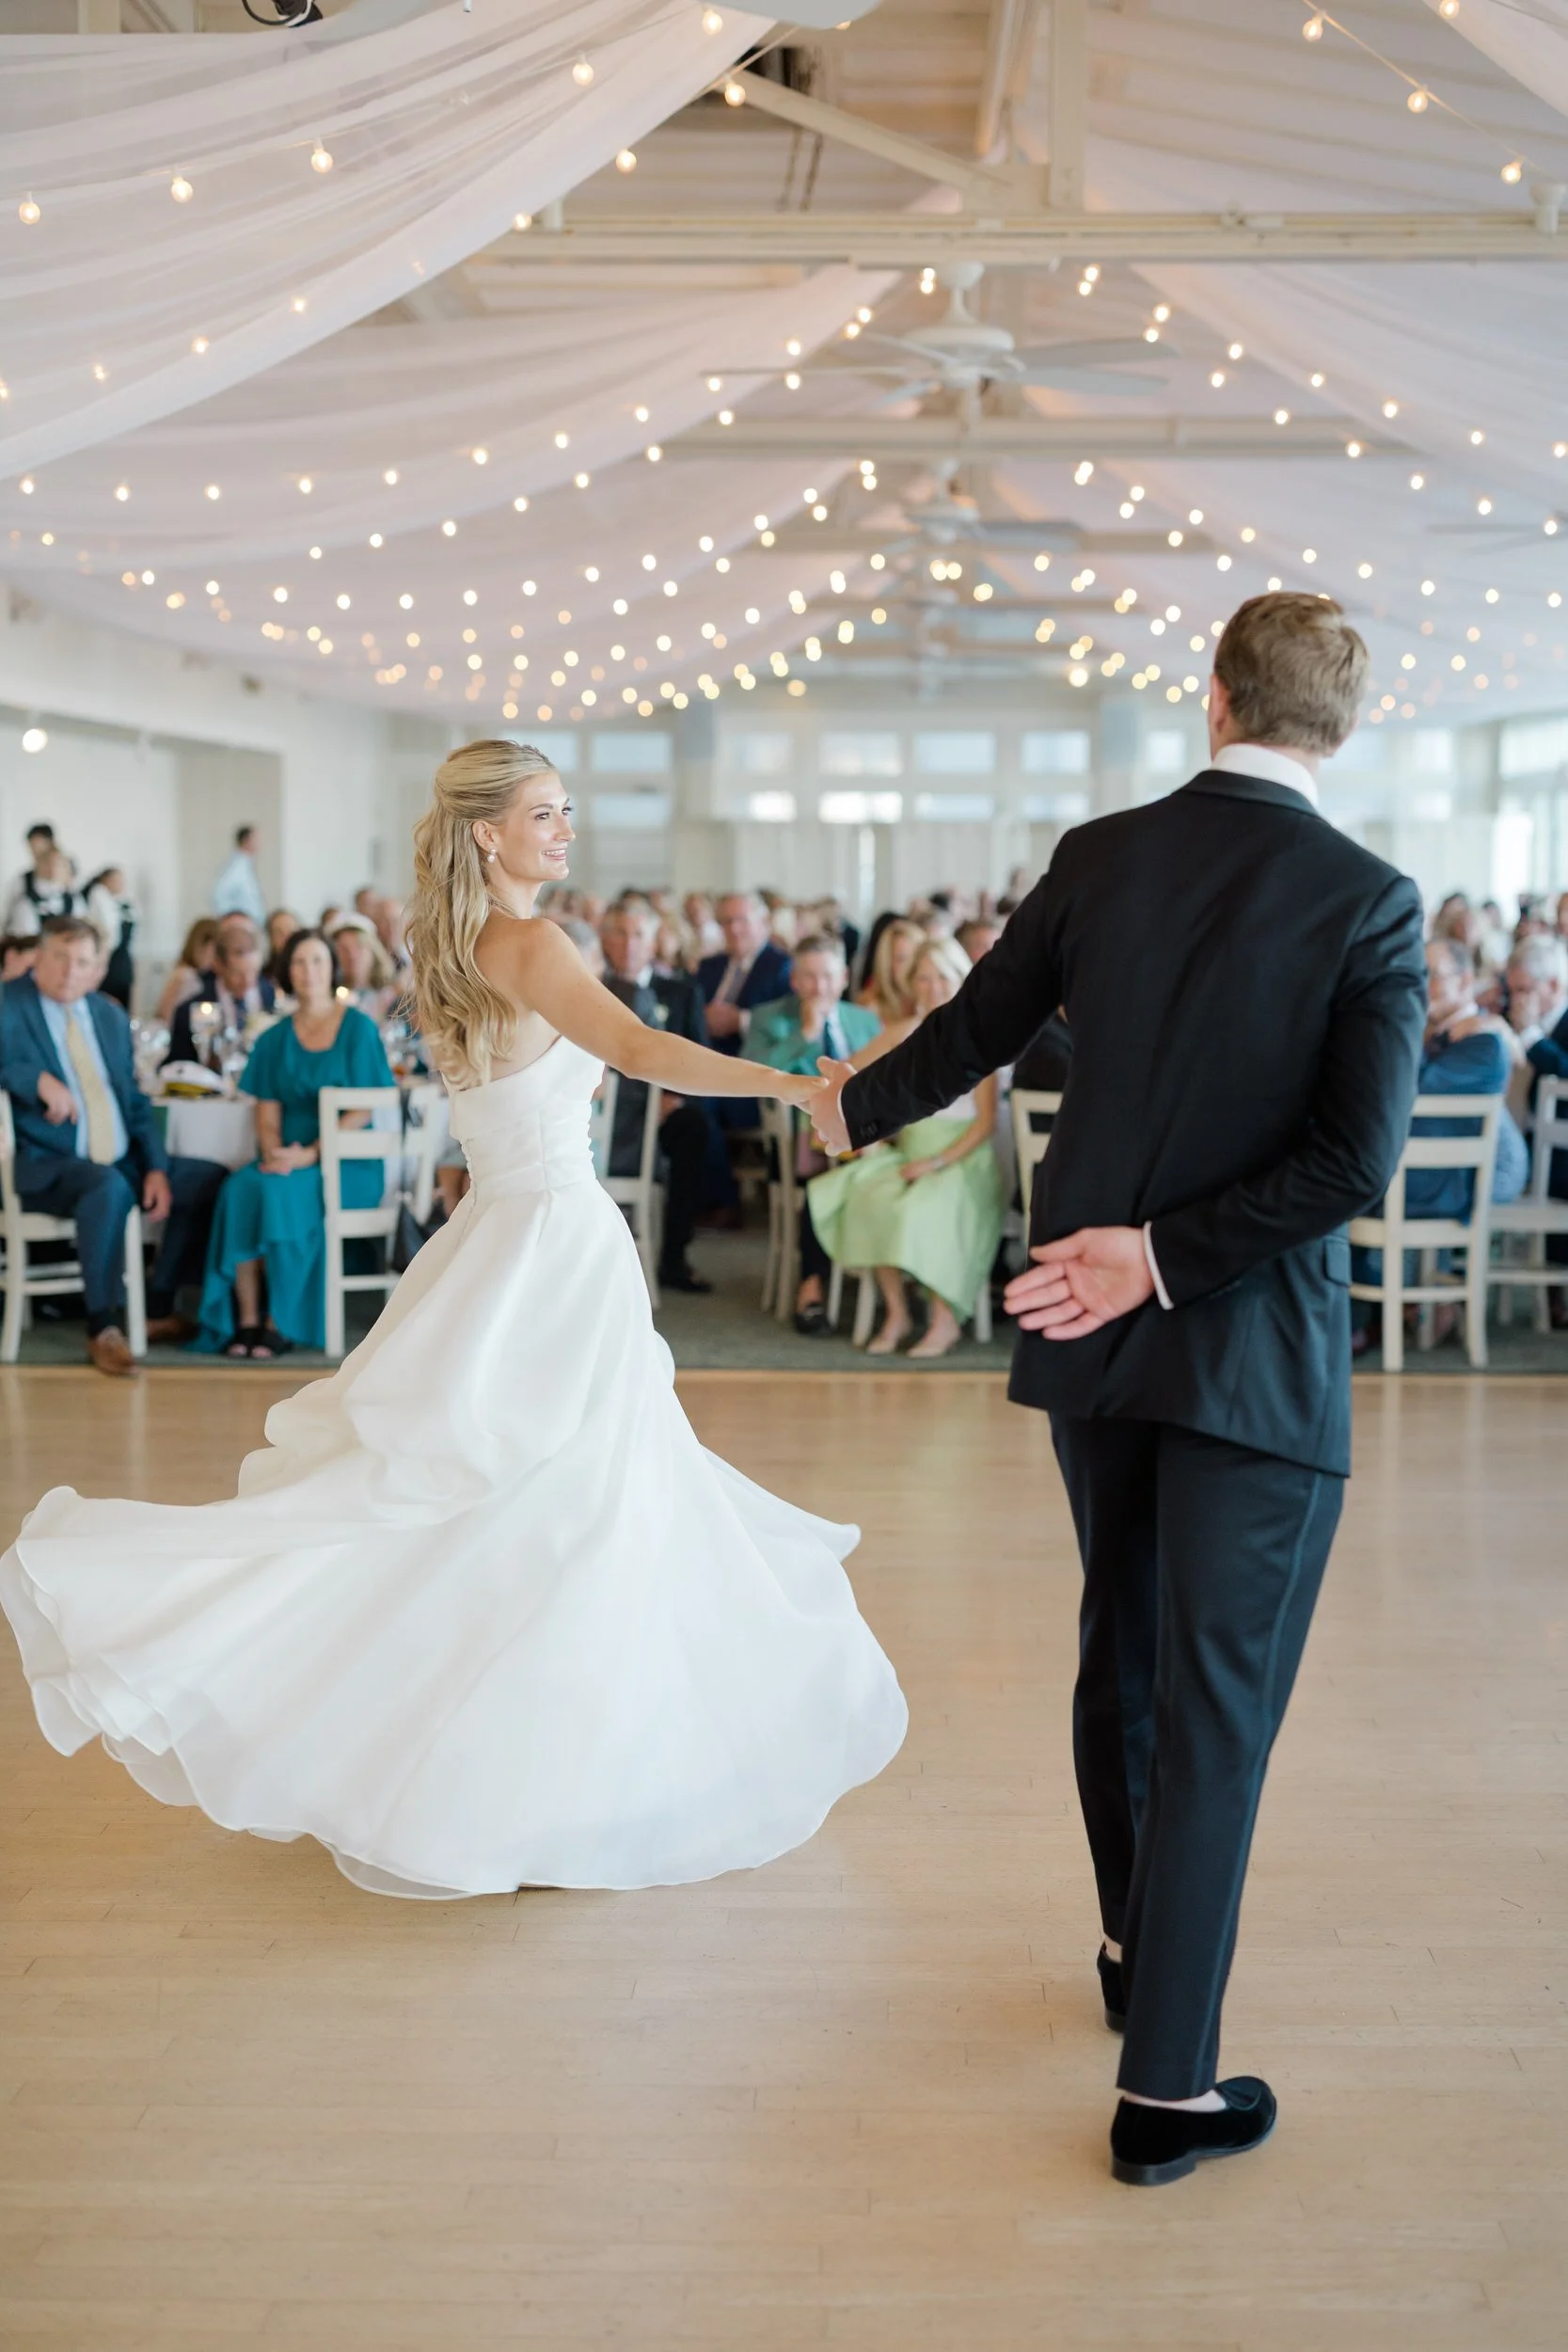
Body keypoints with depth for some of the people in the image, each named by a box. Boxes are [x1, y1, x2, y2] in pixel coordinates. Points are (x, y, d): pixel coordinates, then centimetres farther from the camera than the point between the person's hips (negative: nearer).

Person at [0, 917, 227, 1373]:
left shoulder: (111, 1016, 14)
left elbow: (136, 1101, 14)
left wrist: (156, 1168, 0)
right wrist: (38, 1080, -27)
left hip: (122, 1163, 7)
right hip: (47, 1167, -7)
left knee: (209, 1179, -1)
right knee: (108, 1186, -36)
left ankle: (158, 1308, 7)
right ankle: (102, 1328, -26)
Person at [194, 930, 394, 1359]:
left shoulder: (358, 1028, 0)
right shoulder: (275, 1038, 14)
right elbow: (267, 1110, 10)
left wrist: (310, 1155, -18)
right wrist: (273, 1153, -12)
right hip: (287, 1158, 4)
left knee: (283, 1193, -32)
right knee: (240, 1188, -28)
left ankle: (280, 1323, -22)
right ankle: (245, 1319, -26)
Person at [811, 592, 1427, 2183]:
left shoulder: (1100, 857, -2)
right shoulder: (1368, 900, -12)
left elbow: (969, 1035, 11)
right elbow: (1356, 1159, -20)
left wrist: (852, 1107, 30)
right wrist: (1164, 1259, -12)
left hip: (1096, 1333, 5)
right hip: (1259, 1356, -4)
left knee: (1121, 1652, 22)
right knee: (1218, 1709, 2)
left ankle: (1134, 1947, 41)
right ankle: (1168, 2084, 9)